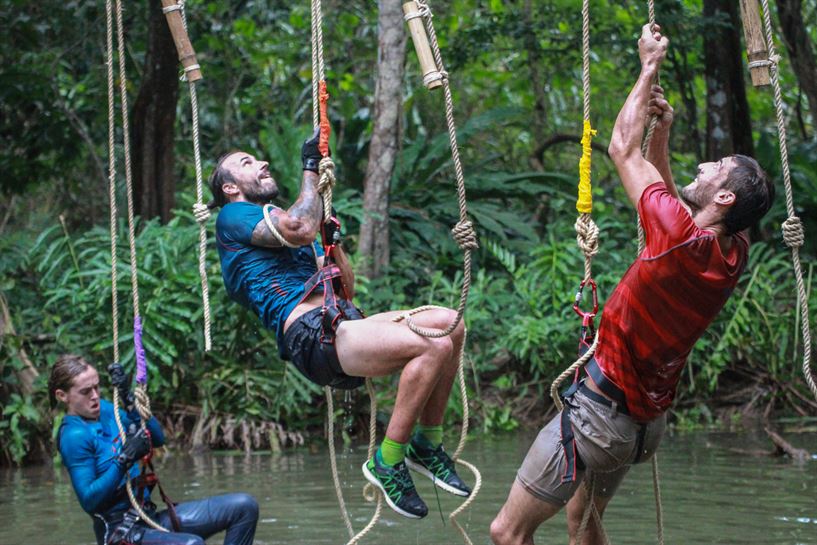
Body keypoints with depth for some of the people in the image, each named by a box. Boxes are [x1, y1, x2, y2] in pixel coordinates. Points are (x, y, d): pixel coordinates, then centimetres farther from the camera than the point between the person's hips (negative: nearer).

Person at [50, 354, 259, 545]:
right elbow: (89, 501, -21)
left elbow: (157, 439, 7)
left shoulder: (103, 410, 10)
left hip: (147, 518, 9)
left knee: (244, 506, 1)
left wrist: (130, 399, -4)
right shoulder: (74, 436, -14)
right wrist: (123, 460, -27)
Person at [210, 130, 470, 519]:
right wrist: (310, 169, 0)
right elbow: (300, 230, -13)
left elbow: (347, 288, 27)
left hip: (341, 324, 9)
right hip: (312, 337, -9)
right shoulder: (233, 217, 7)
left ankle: (426, 444, 2)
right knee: (434, 346, -25)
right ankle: (387, 463, -17)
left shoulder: (279, 221, 33)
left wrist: (329, 228, 19)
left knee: (449, 324, -5)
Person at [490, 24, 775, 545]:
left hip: (599, 414, -9)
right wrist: (663, 133, 12)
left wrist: (650, 66, 0)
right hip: (646, 419, 9)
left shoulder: (682, 239, -24)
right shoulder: (733, 254, -2)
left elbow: (623, 150, -11)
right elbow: (669, 197, 20)